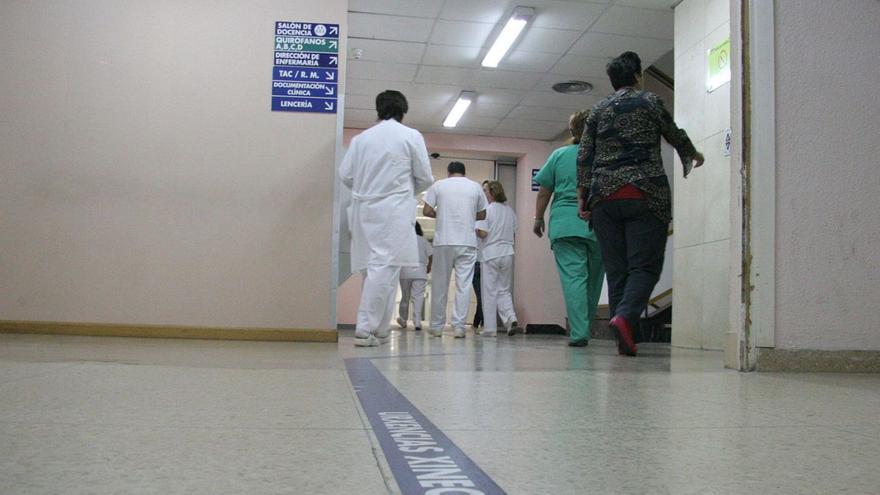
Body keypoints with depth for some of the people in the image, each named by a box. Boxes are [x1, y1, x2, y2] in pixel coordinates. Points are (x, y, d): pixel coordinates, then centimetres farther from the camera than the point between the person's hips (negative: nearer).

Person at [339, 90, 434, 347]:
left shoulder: (360, 137, 9)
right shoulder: (411, 136, 2)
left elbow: (345, 174, 5)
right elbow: (425, 177, 1)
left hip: (364, 208, 5)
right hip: (394, 210, -4)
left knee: (374, 267, 10)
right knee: (385, 267, -8)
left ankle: (379, 330, 13)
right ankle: (365, 329, -14)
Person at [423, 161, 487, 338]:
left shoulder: (438, 185, 5)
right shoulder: (475, 187, 8)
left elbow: (426, 211, 0)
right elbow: (482, 215, 13)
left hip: (443, 242, 0)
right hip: (467, 242, 0)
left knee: (440, 284, 8)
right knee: (463, 285, 0)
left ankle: (437, 326, 13)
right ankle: (459, 326, -4)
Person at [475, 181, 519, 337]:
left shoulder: (487, 209, -10)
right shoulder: (510, 210, 8)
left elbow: (482, 233, -15)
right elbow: (513, 232, 14)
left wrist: (474, 231, 4)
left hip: (490, 255, -5)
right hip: (507, 253, 5)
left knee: (490, 292, 2)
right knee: (504, 290, 14)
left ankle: (490, 328, 5)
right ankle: (511, 317, -8)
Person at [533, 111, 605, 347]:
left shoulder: (559, 155, 6)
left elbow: (544, 192, 7)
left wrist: (538, 219, 18)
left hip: (565, 223, 0)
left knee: (573, 277, -5)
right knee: (593, 278, 14)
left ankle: (579, 333, -13)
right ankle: (585, 328, 23)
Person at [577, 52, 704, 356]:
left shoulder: (598, 111, 14)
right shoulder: (649, 102, 5)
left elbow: (584, 157, 8)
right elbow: (676, 137, 18)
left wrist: (583, 194, 10)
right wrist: (694, 156, 37)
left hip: (605, 196, 4)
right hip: (645, 194, -4)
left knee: (615, 269, 5)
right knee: (645, 264, -4)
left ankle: (624, 338, 2)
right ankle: (625, 316, -28)